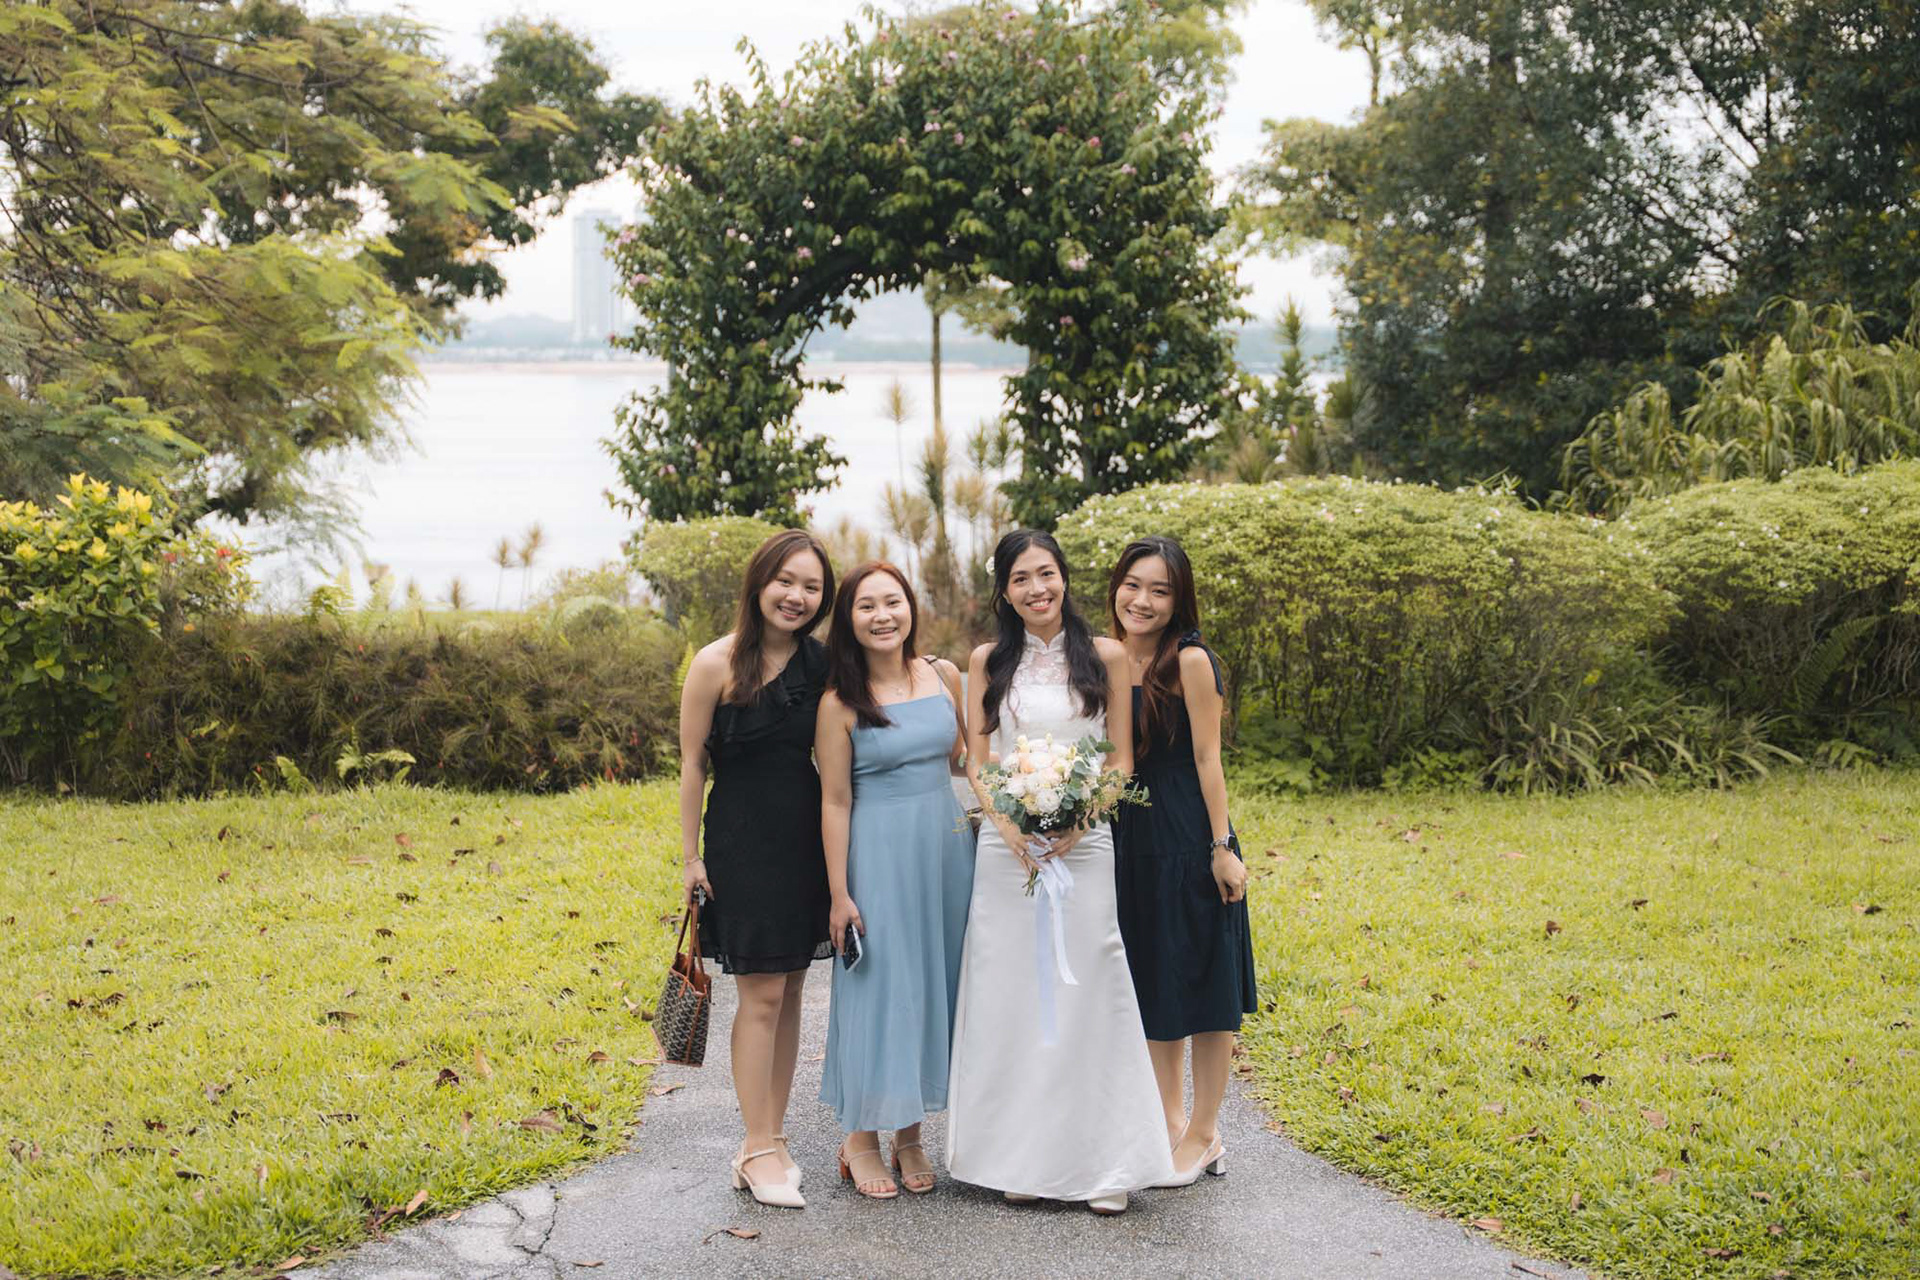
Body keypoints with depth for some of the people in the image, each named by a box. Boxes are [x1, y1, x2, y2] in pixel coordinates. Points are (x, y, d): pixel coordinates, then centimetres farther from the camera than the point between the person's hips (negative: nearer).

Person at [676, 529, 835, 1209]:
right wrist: (691, 855, -6)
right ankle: (759, 1150, 4)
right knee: (761, 993, -4)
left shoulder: (822, 662, 5)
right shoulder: (718, 663, -9)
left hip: (806, 840, 5)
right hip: (742, 840, -5)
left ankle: (772, 1139, 18)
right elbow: (691, 763, -5)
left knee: (789, 989, 9)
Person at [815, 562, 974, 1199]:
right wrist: (839, 894, -9)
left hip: (945, 846, 5)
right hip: (879, 853, -4)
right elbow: (835, 801, -8)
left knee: (933, 984, 9)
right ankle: (861, 1136, 16)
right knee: (878, 987, 0)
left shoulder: (944, 676, 3)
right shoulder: (840, 703, -9)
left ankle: (911, 1133, 22)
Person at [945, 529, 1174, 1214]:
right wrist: (1008, 824, -11)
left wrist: (1079, 820, -12)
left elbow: (1122, 759, 4)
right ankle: (1021, 1157, 12)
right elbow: (976, 763, 7)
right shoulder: (988, 662, 8)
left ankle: (1106, 1162, 4)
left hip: (1084, 843, -1)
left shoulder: (1106, 656, 4)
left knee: (1086, 995, -4)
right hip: (1006, 845, 1)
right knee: (1011, 997, 2)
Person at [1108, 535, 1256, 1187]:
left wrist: (1222, 848, -15)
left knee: (1200, 987, 4)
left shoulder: (1190, 661, -13)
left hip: (1188, 843, -7)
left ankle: (1204, 1136, 16)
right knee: (1151, 987, 15)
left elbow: (1206, 760, -13)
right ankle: (1170, 1123, 29)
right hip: (1130, 842, 7)